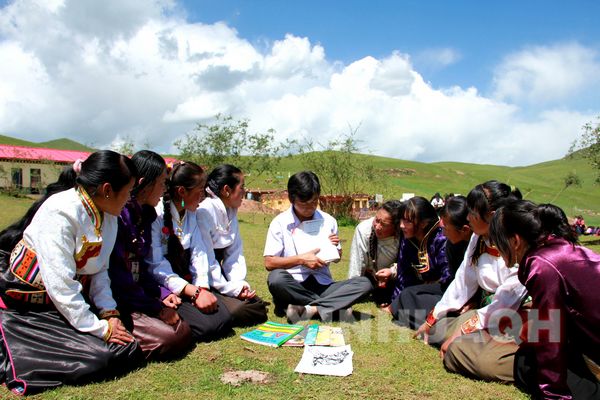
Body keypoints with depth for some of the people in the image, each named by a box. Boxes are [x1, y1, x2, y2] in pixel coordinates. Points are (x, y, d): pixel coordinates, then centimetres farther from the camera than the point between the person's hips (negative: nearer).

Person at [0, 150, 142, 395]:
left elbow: (99, 270, 6)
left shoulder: (107, 215, 2)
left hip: (75, 303, 8)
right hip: (25, 308, -8)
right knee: (95, 359, -21)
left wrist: (109, 313, -8)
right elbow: (60, 284, -24)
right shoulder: (61, 212, -22)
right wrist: (99, 328, -20)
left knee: (127, 349, -5)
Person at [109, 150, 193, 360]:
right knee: (168, 337, -23)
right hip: (114, 304, -9)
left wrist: (159, 296, 1)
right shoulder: (116, 214, -18)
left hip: (135, 296, 9)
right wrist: (157, 308, -15)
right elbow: (115, 274, -21)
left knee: (183, 331, -2)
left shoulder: (144, 214, 11)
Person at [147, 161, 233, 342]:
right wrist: (194, 292, -23)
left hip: (187, 282, 7)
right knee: (206, 326, -22)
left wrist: (203, 287, -14)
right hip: (162, 288, -7)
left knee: (223, 319, -14)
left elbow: (199, 252, 3)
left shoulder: (191, 215, 10)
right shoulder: (156, 215, -14)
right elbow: (156, 265, -18)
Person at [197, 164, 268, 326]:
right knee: (238, 310, -26)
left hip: (219, 275, 8)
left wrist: (239, 283, -10)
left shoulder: (231, 211, 7)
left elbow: (235, 252, 5)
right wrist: (230, 288, -18)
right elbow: (206, 260, -21)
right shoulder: (204, 212, -18)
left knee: (259, 306, -5)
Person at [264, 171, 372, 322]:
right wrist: (301, 259, -17)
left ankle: (307, 309, -30)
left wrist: (335, 248, -5)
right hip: (293, 287, -3)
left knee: (364, 283, -20)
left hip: (323, 285, 3)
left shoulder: (328, 221, 7)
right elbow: (269, 263, -7)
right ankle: (332, 307, -21)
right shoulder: (279, 222, -2)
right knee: (276, 278, -36)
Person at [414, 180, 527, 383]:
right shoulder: (478, 239, 2)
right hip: (486, 312, 8)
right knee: (436, 330, -4)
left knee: (458, 351, -27)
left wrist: (464, 330, -18)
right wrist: (432, 319, 10)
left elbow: (505, 305, -21)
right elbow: (463, 282, 9)